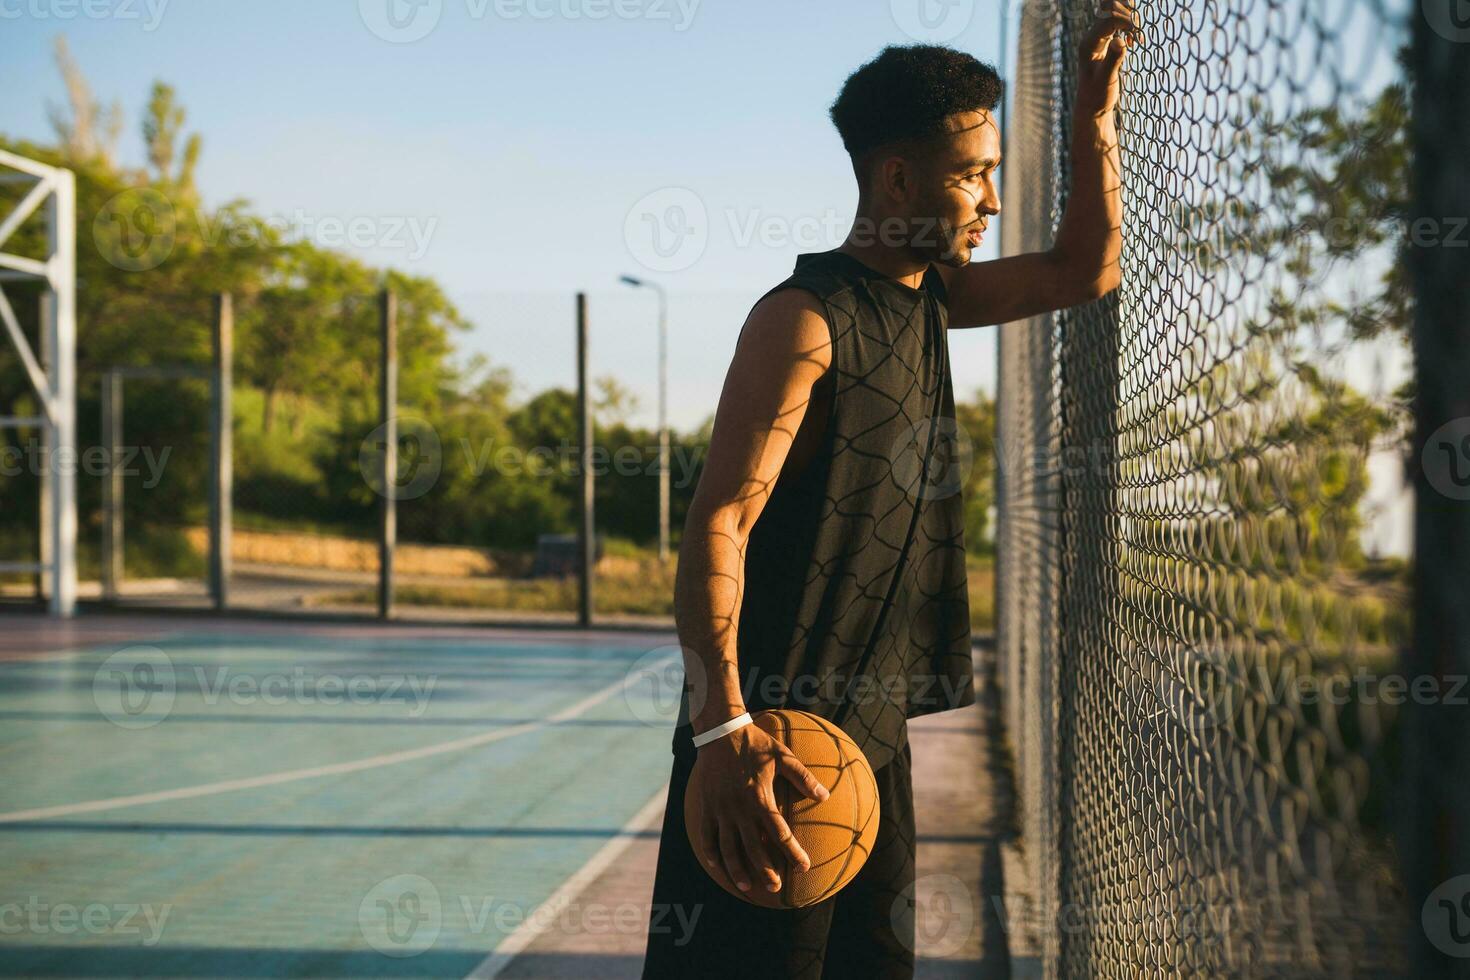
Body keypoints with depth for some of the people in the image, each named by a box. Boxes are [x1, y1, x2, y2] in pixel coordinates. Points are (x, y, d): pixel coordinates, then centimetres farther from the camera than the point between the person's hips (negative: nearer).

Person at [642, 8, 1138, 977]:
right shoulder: (804, 317, -14)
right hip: (773, 730, -9)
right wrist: (724, 727, -31)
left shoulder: (928, 296, 13)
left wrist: (1096, 111, 14)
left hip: (874, 720, 9)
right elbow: (719, 524, -20)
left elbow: (1084, 270, 25)